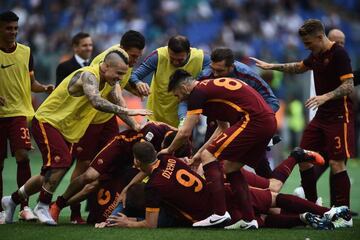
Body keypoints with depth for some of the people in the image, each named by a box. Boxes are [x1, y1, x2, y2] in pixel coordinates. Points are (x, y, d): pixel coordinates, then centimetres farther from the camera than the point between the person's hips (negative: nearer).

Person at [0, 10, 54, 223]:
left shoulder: (26, 52, 7)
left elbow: (31, 83, 13)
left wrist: (44, 88, -7)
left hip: (20, 112, 1)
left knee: (23, 156, -16)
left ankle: (25, 206, -10)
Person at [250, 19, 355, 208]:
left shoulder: (339, 54, -14)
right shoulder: (317, 55, 12)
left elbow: (349, 85, -21)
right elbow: (300, 67, 32)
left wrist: (326, 97, -34)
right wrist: (272, 67, 29)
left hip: (339, 117, -9)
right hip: (321, 115, 9)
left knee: (336, 163, -13)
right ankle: (312, 203, 17)